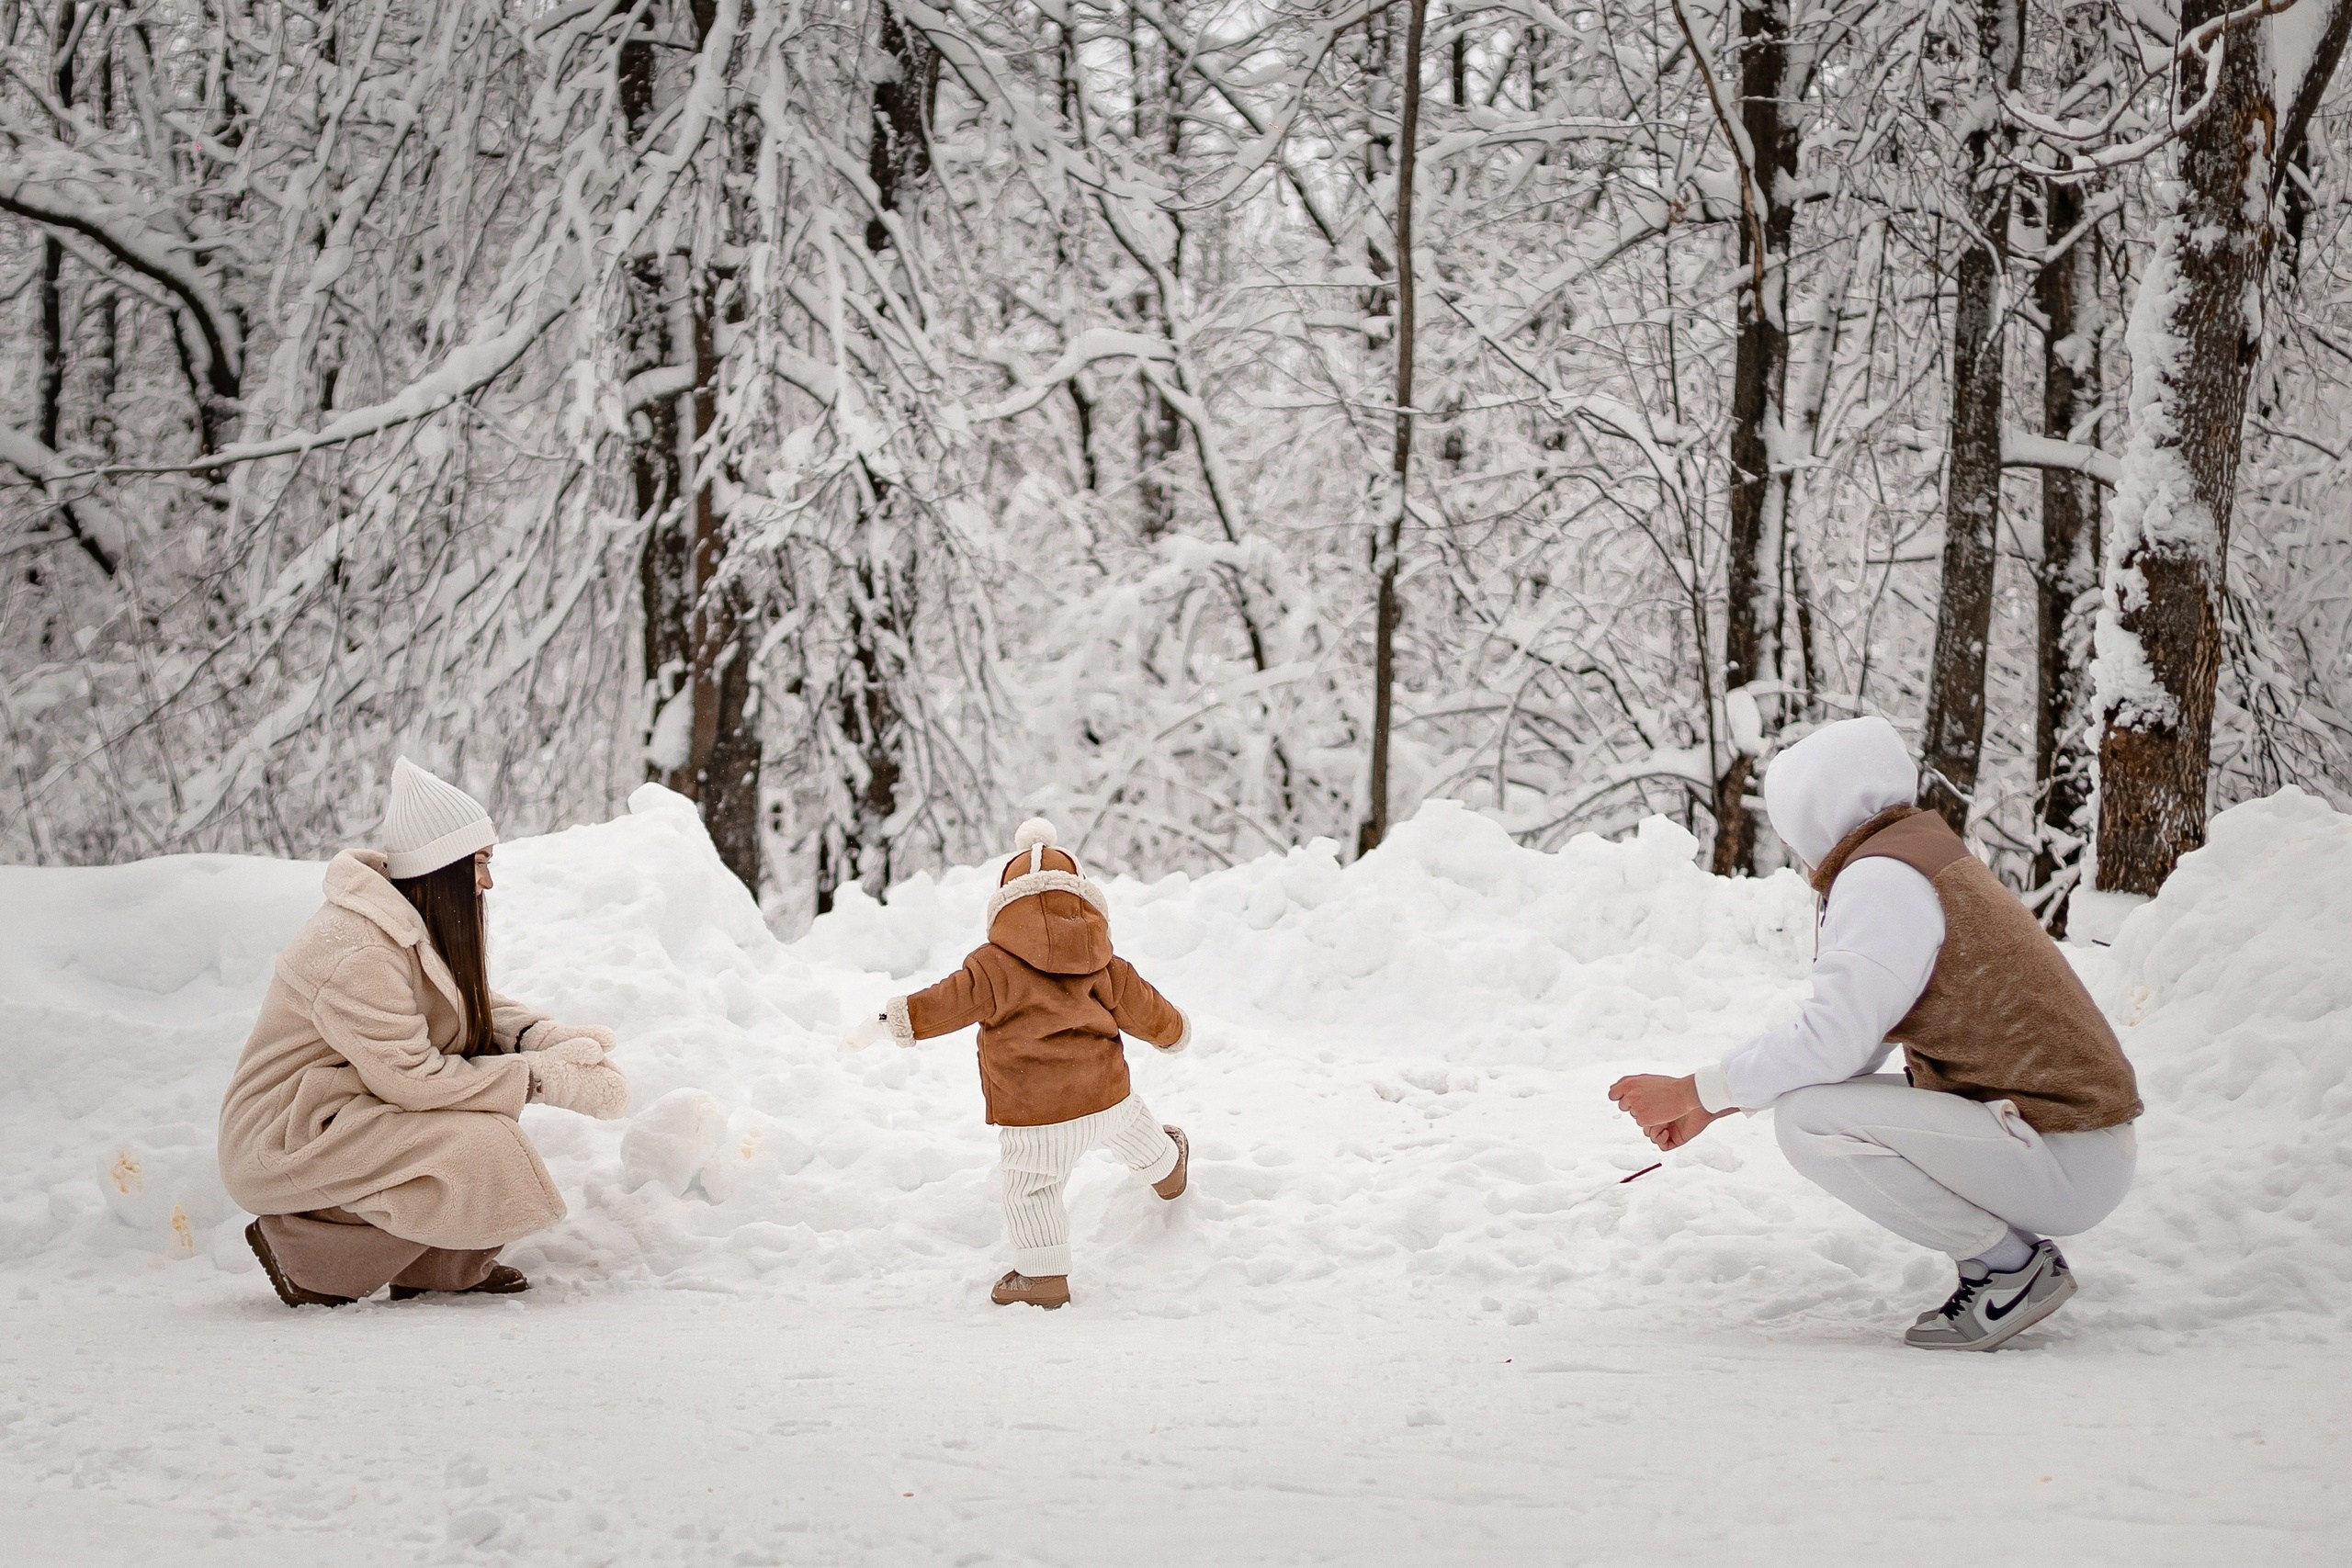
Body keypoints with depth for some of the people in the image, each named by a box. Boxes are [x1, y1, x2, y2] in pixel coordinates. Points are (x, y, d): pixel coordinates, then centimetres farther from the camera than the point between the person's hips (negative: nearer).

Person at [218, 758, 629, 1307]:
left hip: (343, 1113, 10)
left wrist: (546, 1039, -9)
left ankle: (451, 1267, 5)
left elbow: (483, 1011, 13)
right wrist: (538, 1077, -20)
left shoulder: (420, 926, 6)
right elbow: (414, 1079, -25)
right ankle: (302, 1251, -10)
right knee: (483, 1156, -22)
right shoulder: (359, 954, -25)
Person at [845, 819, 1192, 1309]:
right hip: (1108, 1096, 5)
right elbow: (1145, 1010, 15)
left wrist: (892, 1020, -14)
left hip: (1035, 1117, -5)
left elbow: (950, 1002, -17)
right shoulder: (1106, 968, 4)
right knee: (1136, 1135, 35)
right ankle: (1168, 1169, 64)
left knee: (1031, 1191, 9)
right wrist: (1175, 1032, 36)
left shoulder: (996, 966, -12)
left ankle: (1043, 1275, 9)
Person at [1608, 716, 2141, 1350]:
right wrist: (1712, 1106, 16)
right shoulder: (1915, 857, 16)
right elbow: (1852, 1043, 18)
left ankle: (2012, 1266, -8)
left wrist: (1693, 1091, -9)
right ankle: (2007, 1256, 11)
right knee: (1828, 1097, 17)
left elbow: (1830, 1043, -21)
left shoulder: (1881, 878, -14)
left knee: (1810, 1119, -19)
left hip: (2066, 1164, -10)